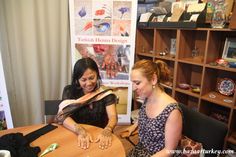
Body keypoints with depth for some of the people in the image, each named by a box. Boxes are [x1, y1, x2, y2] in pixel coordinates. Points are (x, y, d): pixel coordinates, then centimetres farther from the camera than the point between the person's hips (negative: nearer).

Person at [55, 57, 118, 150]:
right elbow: (63, 116, -13)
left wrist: (107, 131, -34)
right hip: (75, 135, 1)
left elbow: (113, 117, -13)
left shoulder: (105, 93, -4)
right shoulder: (69, 91, -2)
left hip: (99, 137, 0)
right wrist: (81, 131, -29)